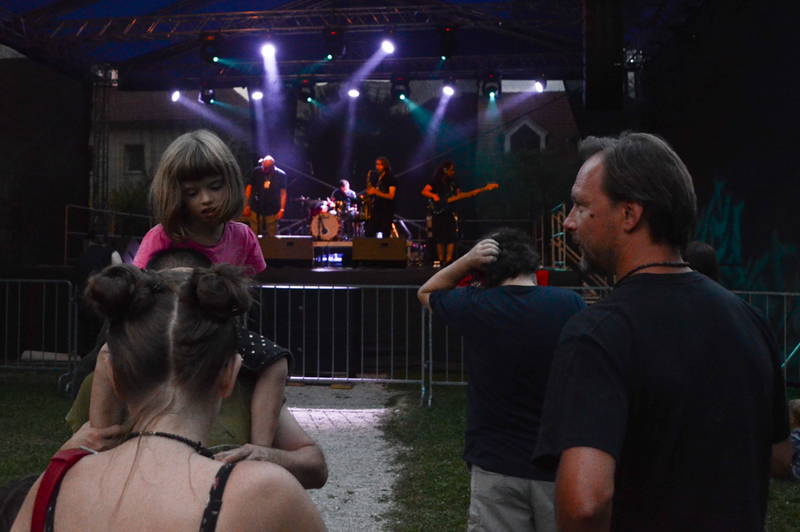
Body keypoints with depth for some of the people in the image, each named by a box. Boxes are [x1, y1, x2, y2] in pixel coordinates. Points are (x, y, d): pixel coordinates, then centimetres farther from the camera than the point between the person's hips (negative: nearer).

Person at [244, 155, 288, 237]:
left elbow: (283, 193, -1)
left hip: (272, 212, -1)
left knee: (272, 236, 3)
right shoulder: (256, 172, -2)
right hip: (256, 210, 1)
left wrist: (282, 209, -7)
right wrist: (247, 205, 3)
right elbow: (249, 187, 6)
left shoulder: (281, 175, -4)